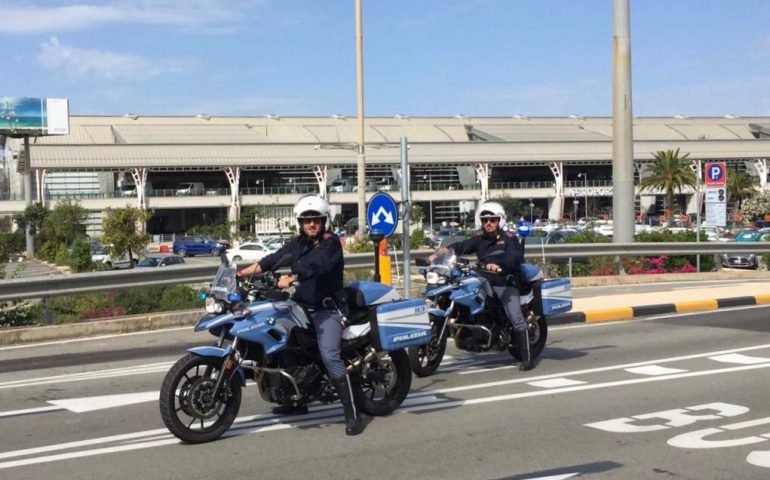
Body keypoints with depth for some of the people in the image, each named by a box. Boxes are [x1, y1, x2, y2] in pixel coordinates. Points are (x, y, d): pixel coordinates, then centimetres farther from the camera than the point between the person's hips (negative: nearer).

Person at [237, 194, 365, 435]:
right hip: (301, 306, 8)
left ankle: (352, 414, -20)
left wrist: (291, 277, -42)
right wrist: (247, 271, -12)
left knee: (329, 356, -22)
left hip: (327, 308, -8)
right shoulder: (297, 244, 12)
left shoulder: (330, 242, -9)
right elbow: (276, 258, 0)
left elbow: (316, 265, -28)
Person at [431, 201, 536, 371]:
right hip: (484, 281, 6)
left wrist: (498, 265, -40)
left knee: (517, 321, -16)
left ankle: (527, 358, -12)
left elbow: (516, 256, -21)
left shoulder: (508, 238, -3)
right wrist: (443, 251, -19)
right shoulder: (479, 239, 14)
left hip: (505, 282, -6)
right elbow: (461, 246, 1)